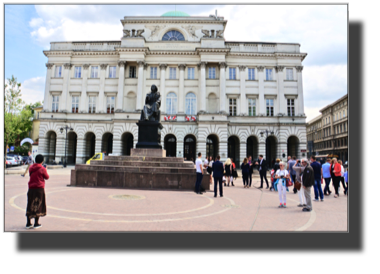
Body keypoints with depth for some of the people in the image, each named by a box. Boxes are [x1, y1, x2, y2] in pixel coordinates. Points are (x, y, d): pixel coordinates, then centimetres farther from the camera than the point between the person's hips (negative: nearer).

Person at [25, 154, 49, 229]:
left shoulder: (31, 167, 5)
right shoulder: (42, 169, -10)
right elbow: (47, 177, 0)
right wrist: (45, 170, 16)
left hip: (31, 188, 5)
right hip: (39, 189, -5)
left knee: (30, 205, 12)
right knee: (38, 205, 3)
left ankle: (28, 223, 18)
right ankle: (36, 223, 8)